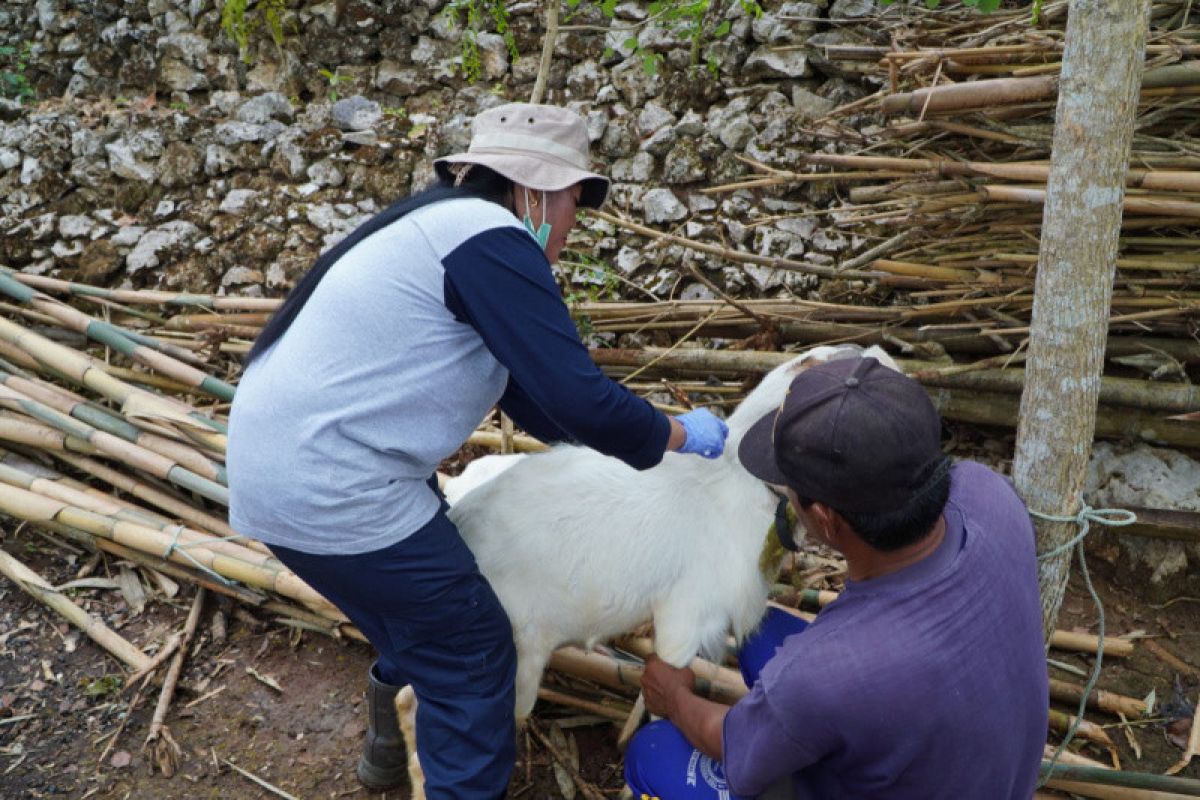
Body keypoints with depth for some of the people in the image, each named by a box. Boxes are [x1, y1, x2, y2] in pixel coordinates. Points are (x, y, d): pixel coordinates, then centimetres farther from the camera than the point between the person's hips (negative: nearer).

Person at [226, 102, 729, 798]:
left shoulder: (447, 232, 15)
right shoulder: (490, 238, -16)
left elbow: (537, 404, 18)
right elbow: (576, 399, -20)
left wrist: (647, 433, 18)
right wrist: (678, 435, -3)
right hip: (333, 493, -10)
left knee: (423, 617, 28)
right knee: (473, 653, 6)